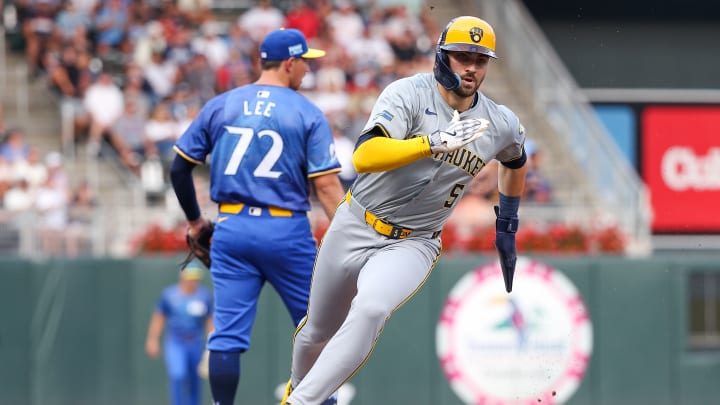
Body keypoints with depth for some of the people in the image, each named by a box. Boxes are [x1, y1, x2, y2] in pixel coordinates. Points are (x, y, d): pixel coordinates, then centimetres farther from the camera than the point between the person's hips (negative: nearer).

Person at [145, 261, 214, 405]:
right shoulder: (169, 294, -2)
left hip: (196, 345, 2)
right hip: (174, 344, -2)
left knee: (195, 381, 6)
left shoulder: (205, 295, 1)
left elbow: (210, 321, 6)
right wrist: (152, 340, 5)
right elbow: (158, 318, 6)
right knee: (177, 376, -19)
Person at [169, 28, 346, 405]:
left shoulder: (218, 106, 6)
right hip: (286, 231, -2)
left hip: (231, 229, 2)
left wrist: (194, 219, 21)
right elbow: (327, 184, -10)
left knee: (228, 334, 1)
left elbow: (179, 168, 8)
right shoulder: (308, 114, -3)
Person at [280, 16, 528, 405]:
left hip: (413, 244, 1)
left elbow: (514, 161, 23)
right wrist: (432, 143, -43)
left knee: (370, 311, -31)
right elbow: (363, 157, -32)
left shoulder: (501, 125, -3)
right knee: (317, 332, 16)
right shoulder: (409, 93, -16)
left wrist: (507, 226, 25)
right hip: (354, 228, 0)